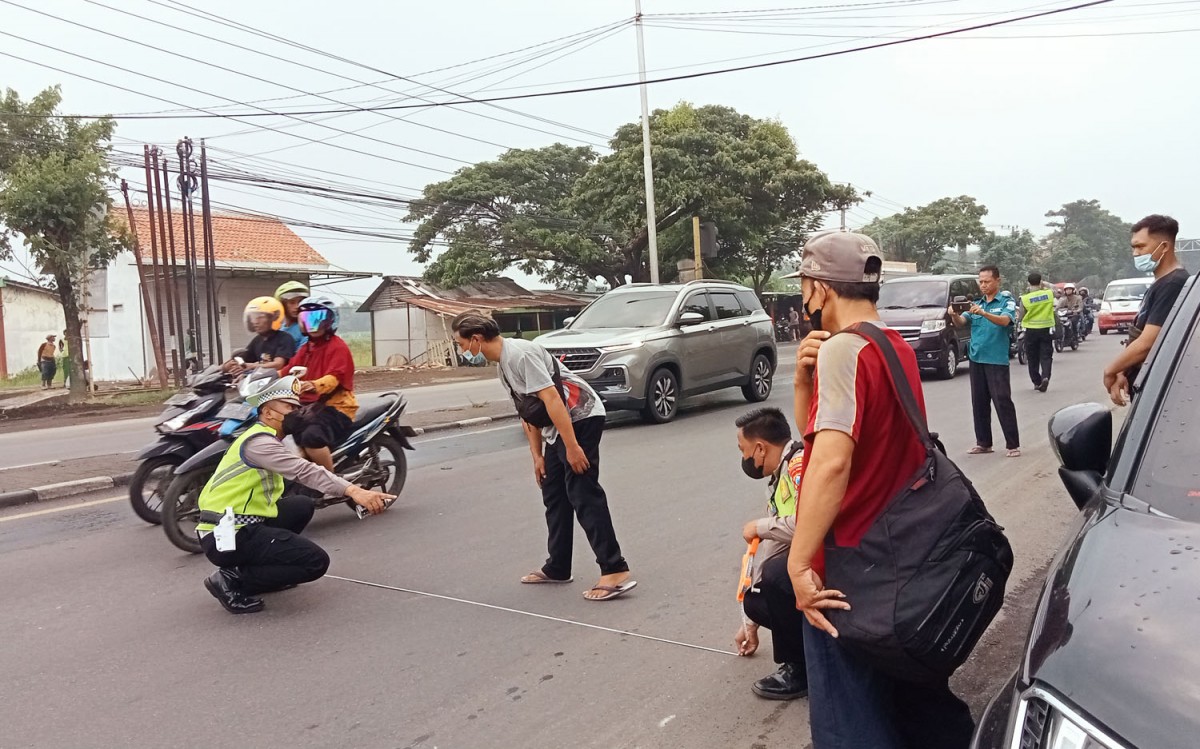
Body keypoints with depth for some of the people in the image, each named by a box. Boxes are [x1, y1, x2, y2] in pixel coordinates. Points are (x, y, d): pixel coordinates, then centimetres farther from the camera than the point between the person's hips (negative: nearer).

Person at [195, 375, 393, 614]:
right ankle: (232, 580, -7)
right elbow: (304, 472, -31)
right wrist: (353, 491, -40)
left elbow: (299, 471, 13)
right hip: (227, 537, -10)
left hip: (238, 524, 10)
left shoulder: (265, 439, 16)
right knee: (316, 562, -13)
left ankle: (264, 569, 13)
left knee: (303, 506, 18)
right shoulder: (258, 442, -17)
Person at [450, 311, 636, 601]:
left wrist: (572, 447, -24)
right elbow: (527, 411, 18)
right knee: (554, 496, 14)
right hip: (557, 428, 10)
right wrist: (537, 455, 16)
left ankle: (616, 572, -13)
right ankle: (557, 568, 24)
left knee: (583, 495, -14)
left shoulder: (519, 353, -18)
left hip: (581, 418, -10)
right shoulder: (502, 364, 14)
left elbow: (551, 399, -23)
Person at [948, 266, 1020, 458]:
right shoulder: (976, 303, 12)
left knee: (1003, 402, -6)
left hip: (996, 359, -5)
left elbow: (1005, 320, -21)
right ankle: (983, 443, 17)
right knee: (979, 403, 9)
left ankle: (1013, 444, -1)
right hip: (976, 358, 5)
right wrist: (954, 315, -23)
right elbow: (961, 323, 0)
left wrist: (984, 313, -38)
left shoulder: (1006, 301, -2)